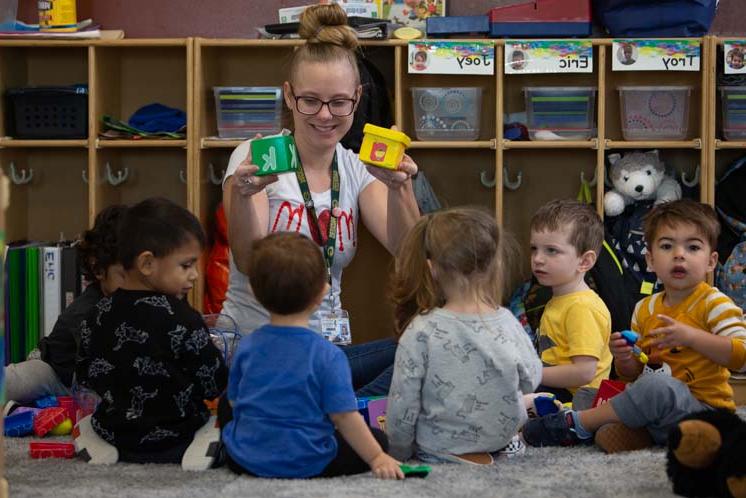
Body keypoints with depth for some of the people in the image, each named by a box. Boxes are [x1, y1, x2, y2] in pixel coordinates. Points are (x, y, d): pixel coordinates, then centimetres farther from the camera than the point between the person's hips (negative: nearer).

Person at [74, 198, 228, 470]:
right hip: (175, 436, -4)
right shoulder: (181, 319, -19)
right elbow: (214, 383, -14)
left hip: (115, 434, 4)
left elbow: (87, 375, 5)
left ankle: (102, 447, 4)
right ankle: (202, 447, -14)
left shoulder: (99, 315, -5)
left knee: (84, 425, 32)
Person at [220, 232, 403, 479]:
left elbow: (234, 401, 9)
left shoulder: (246, 347, -3)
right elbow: (345, 416, -17)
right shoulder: (329, 356, -17)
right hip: (307, 464, -3)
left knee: (225, 406, 32)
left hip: (245, 459, 3)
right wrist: (377, 458, -6)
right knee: (378, 439, 14)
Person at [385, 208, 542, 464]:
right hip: (503, 441, 3)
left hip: (438, 452, -3)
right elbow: (531, 380, 5)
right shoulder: (507, 323, -13)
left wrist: (398, 453, 0)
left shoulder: (421, 332, -21)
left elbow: (402, 406, -16)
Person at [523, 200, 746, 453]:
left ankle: (575, 423, -22)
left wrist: (691, 336, -26)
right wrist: (624, 358, -6)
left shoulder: (714, 304, -6)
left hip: (704, 410, -7)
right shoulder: (645, 309, 13)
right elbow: (634, 374, 19)